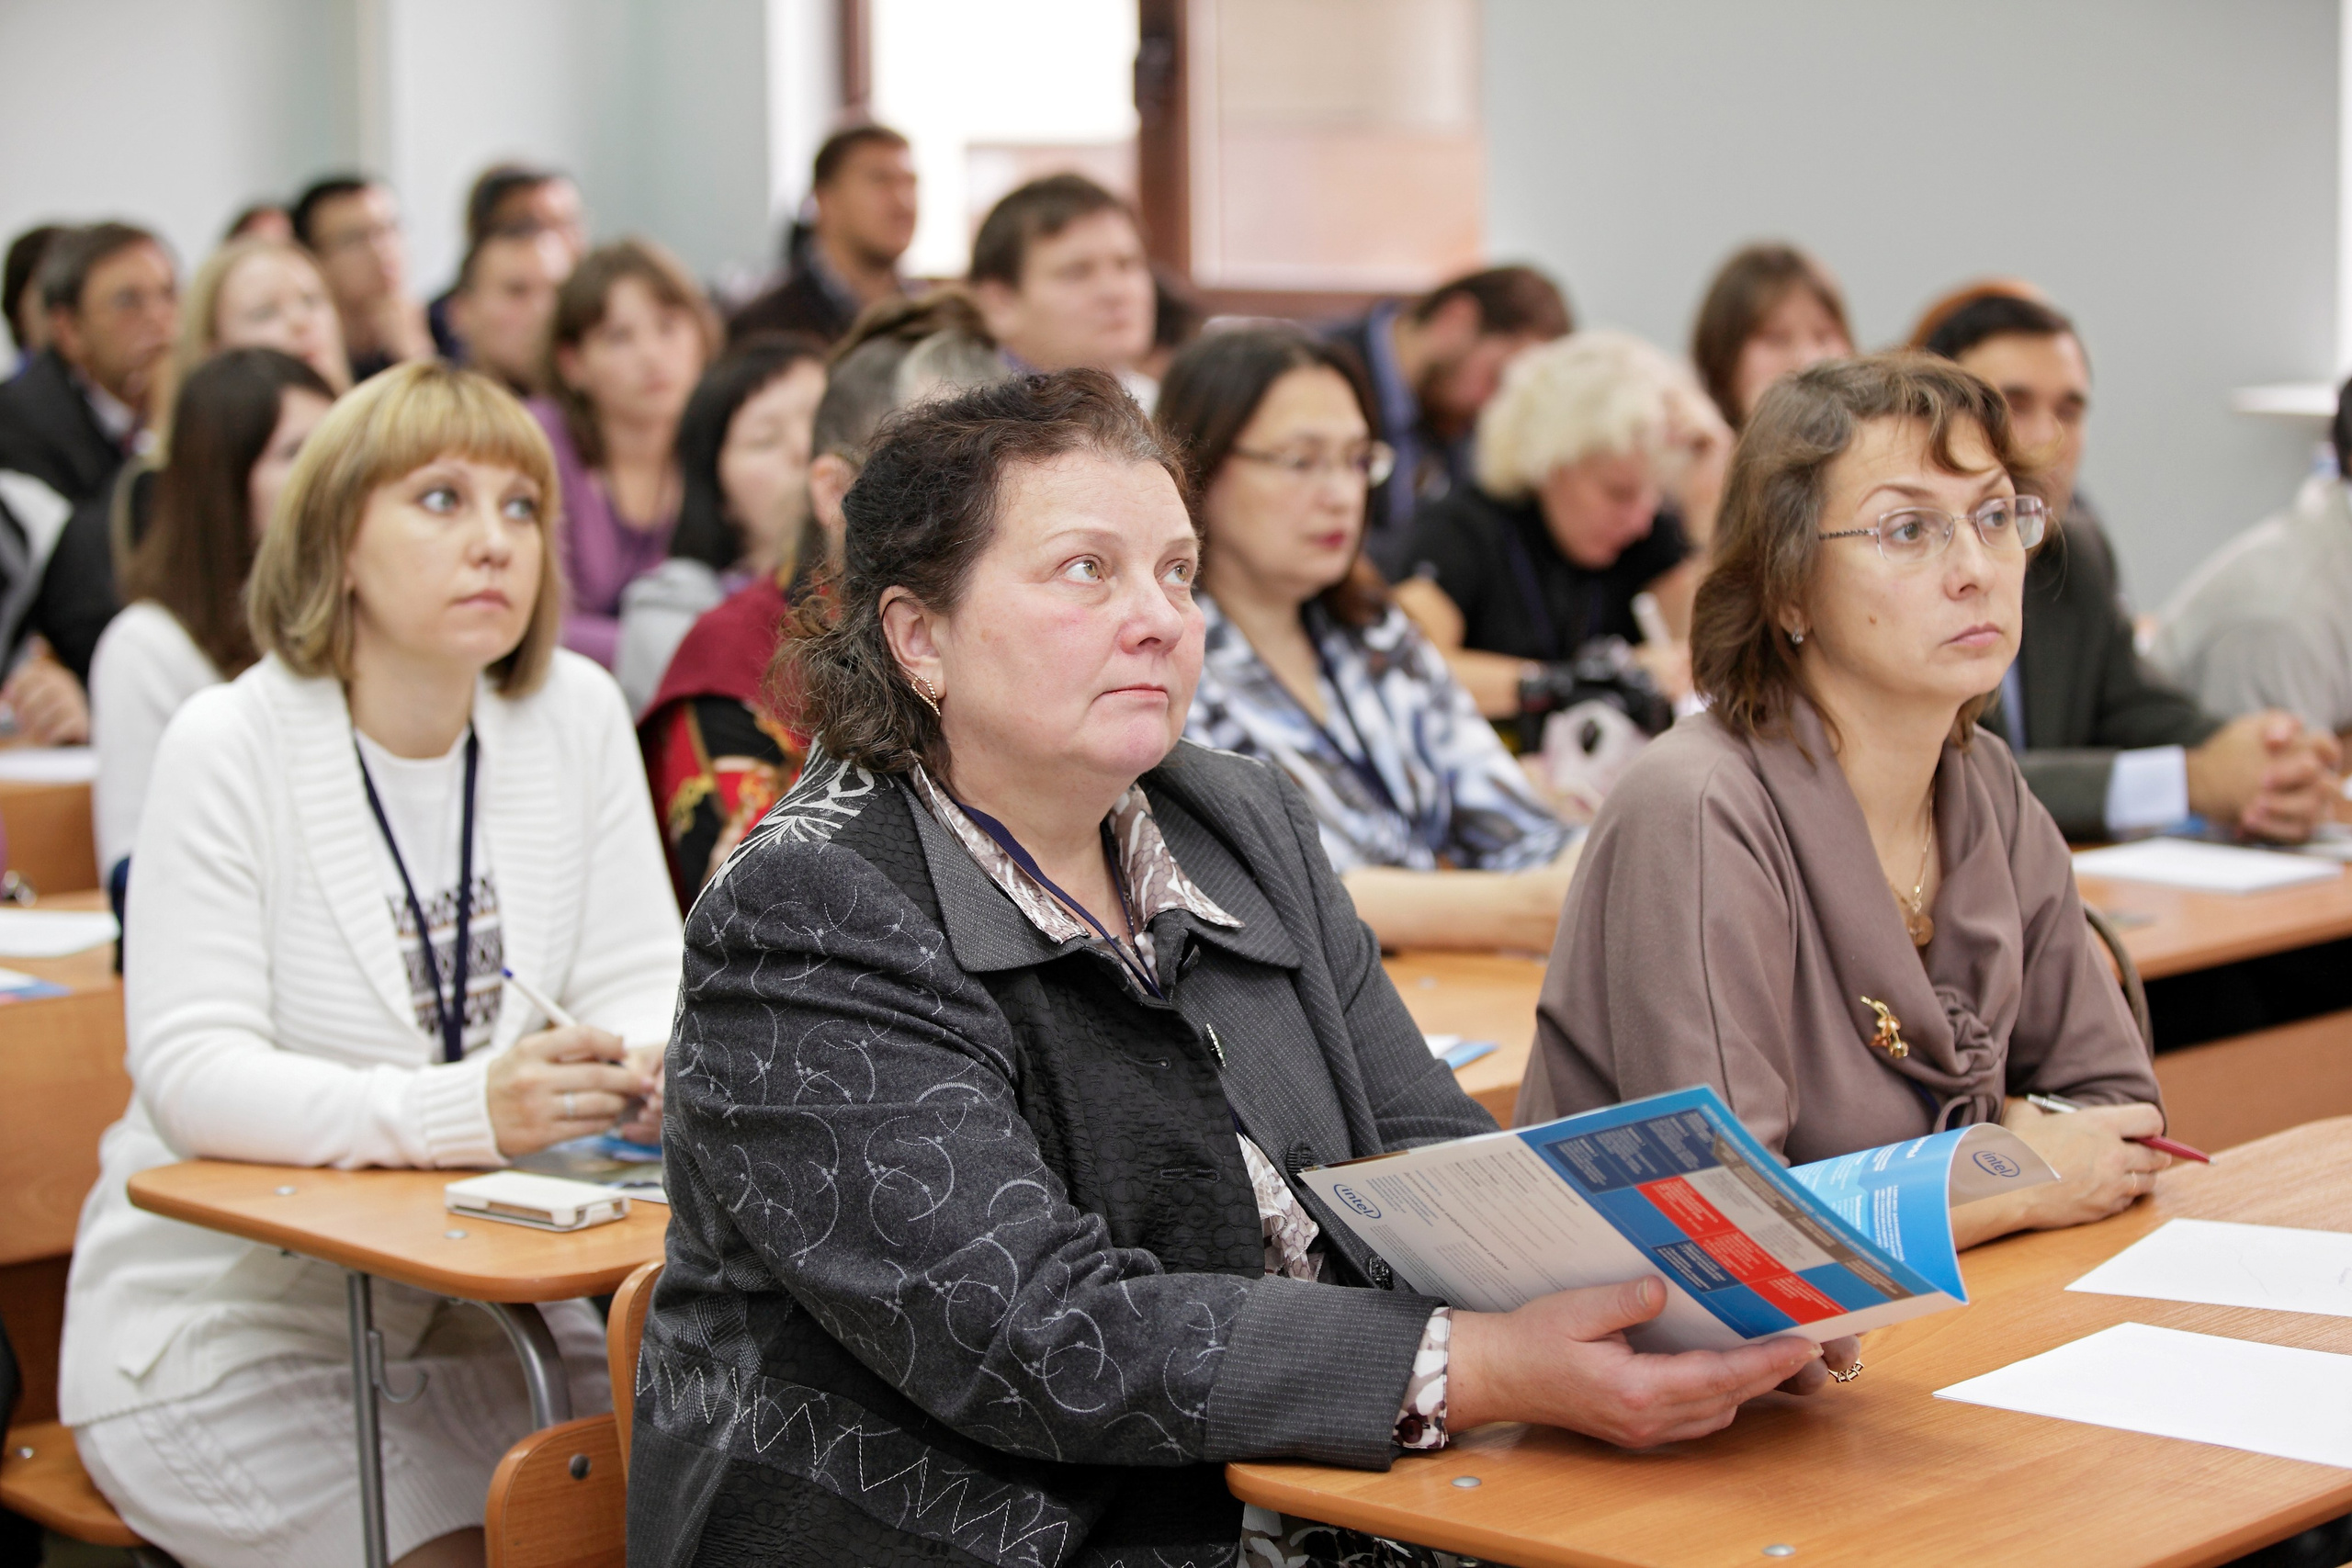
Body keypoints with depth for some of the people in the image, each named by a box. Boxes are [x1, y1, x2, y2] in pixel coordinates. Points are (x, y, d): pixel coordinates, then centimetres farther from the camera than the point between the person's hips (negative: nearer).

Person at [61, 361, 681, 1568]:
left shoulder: (576, 714, 2)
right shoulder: (232, 744, -11)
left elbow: (637, 978, 2)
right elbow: (191, 1073, -18)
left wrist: (657, 1064, -24)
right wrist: (457, 1111, -33)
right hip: (229, 1316, -4)